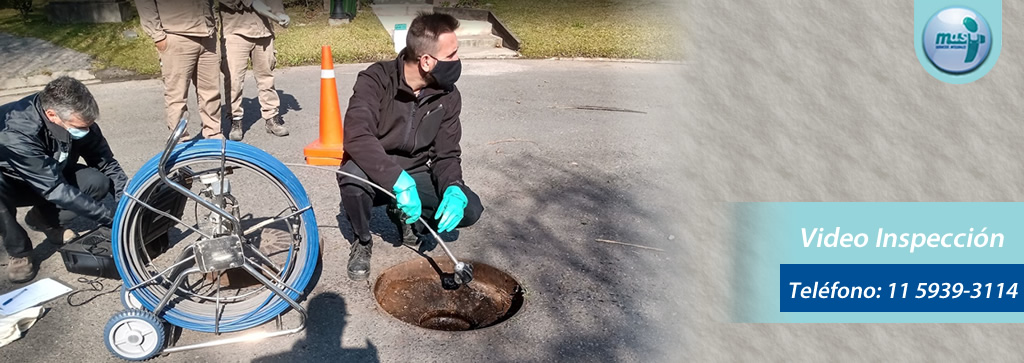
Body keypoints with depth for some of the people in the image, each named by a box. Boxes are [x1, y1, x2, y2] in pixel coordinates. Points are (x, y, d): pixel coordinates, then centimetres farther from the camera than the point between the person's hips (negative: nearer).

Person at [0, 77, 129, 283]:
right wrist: (114, 219, -38)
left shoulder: (76, 118, -24)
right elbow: (56, 190, -38)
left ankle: (43, 220, 3)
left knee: (99, 182, -22)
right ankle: (19, 252, -13)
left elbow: (106, 163, -13)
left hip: (52, 175, 5)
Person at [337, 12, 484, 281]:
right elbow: (356, 136, -38)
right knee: (353, 175, -39)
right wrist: (398, 181, -48)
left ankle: (406, 217, 11)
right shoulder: (376, 80, -23)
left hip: (415, 177, 4)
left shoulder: (448, 96, -9)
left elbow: (446, 154, -6)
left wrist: (453, 189, -29)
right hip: (374, 176, -3)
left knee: (470, 208, -18)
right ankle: (362, 241, -7)